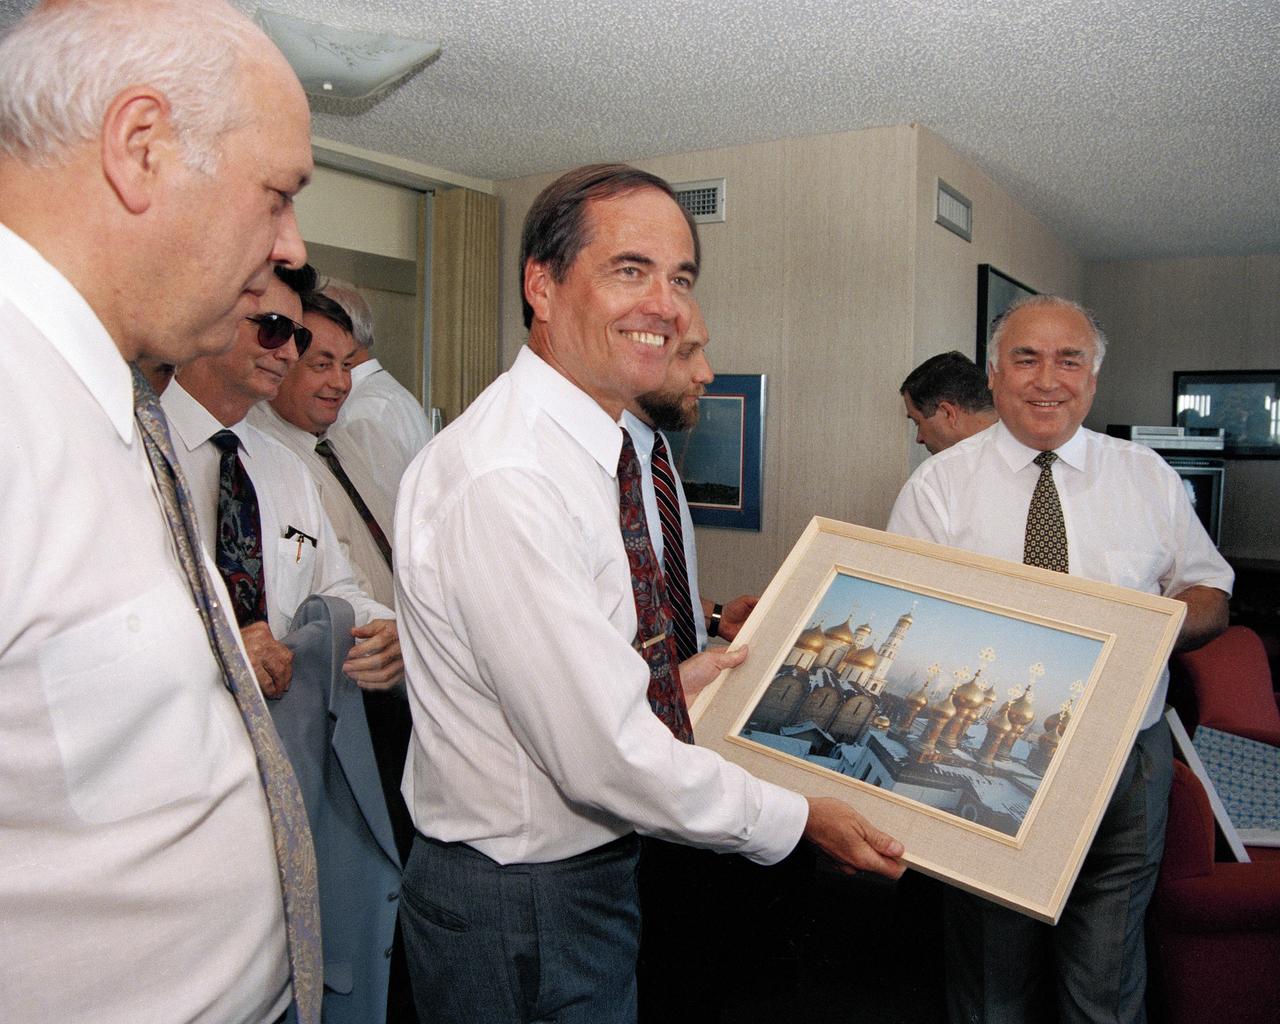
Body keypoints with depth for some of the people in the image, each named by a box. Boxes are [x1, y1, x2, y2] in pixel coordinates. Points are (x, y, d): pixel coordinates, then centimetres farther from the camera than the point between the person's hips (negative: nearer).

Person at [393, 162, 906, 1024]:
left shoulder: (591, 450, 4)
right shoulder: (508, 480, -28)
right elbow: (606, 756, -27)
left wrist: (674, 677, 12)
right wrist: (799, 820, -15)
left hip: (586, 876, 9)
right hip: (524, 914, -9)